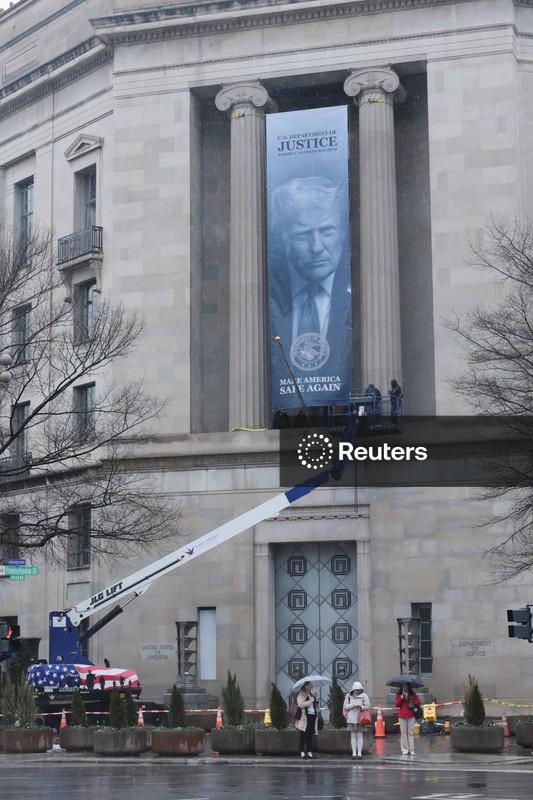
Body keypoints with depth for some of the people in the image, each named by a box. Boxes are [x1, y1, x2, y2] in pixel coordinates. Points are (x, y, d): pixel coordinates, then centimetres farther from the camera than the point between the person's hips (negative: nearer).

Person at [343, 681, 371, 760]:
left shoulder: (364, 696, 1)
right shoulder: (348, 696, 6)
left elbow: (367, 706, 0)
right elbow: (345, 706, 4)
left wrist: (361, 707, -19)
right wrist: (352, 705, -13)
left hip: (360, 718, -2)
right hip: (351, 718, 2)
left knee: (359, 735, -1)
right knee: (353, 736, 5)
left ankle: (359, 753, 2)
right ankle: (354, 753, 8)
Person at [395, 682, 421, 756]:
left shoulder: (413, 694, 5)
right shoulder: (399, 694, 5)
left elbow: (418, 702, 0)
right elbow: (396, 704, -2)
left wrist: (412, 702, -10)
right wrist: (401, 698, -14)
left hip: (411, 716, 0)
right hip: (402, 716, 0)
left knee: (411, 733, 0)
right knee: (404, 733, 1)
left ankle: (411, 750, 2)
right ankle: (405, 750, 5)